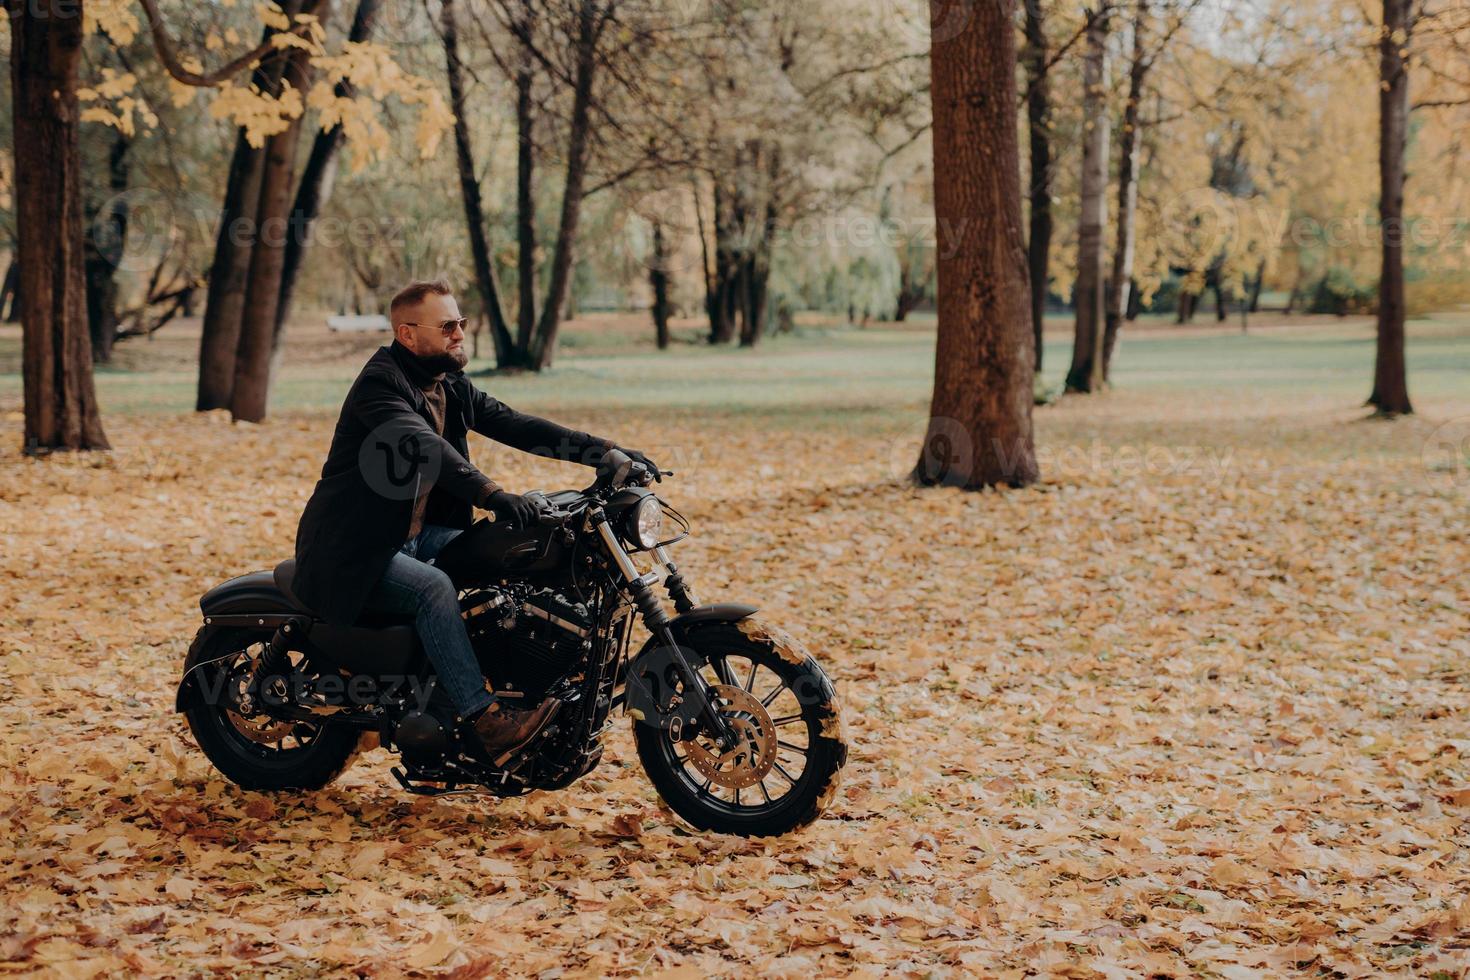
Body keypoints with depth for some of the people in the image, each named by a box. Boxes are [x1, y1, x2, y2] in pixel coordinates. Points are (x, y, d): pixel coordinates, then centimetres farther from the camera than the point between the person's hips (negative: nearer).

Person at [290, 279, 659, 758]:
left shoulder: (452, 388, 8)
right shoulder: (379, 384, -18)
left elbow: (516, 426, 3)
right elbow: (424, 447, -34)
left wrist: (607, 451, -8)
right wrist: (492, 493, -48)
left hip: (418, 533, 9)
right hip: (355, 550, -9)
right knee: (434, 587, -31)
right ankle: (485, 720, -33)